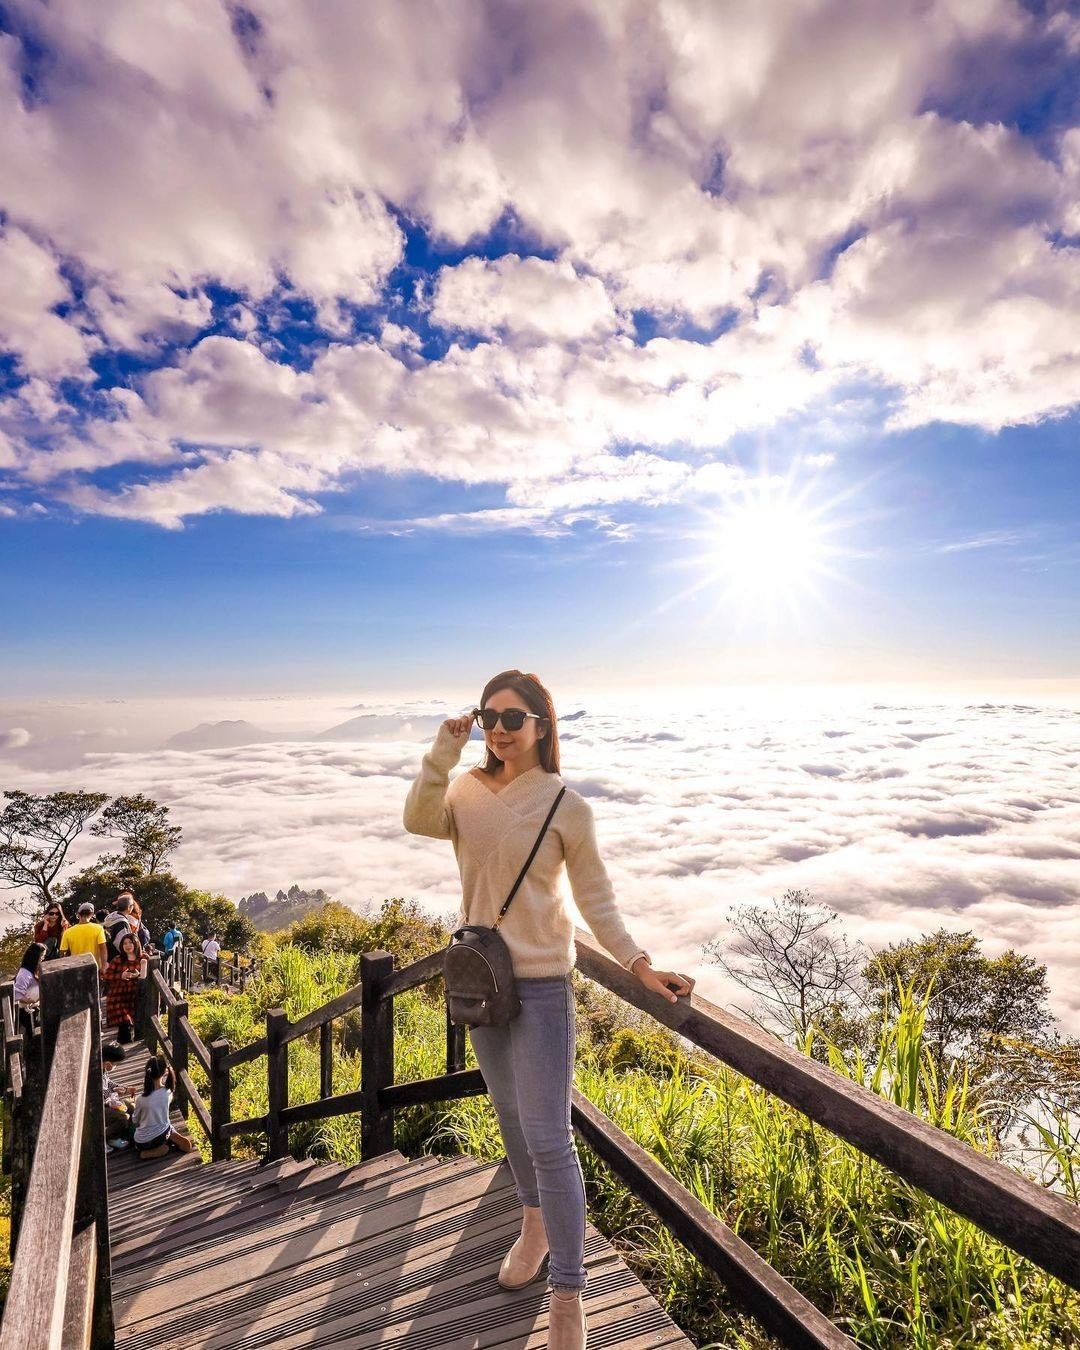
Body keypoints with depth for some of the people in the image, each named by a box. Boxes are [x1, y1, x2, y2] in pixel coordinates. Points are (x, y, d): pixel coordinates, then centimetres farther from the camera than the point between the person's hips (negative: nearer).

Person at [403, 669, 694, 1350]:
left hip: (540, 984, -5)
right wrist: (443, 752, -27)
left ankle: (568, 1294, 22)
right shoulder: (468, 791, -2)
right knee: (512, 1117, 23)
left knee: (548, 1138, 1)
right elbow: (419, 820, -21)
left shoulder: (566, 806, -13)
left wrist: (639, 963, -17)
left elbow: (596, 898, -8)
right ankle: (536, 1223, 49)